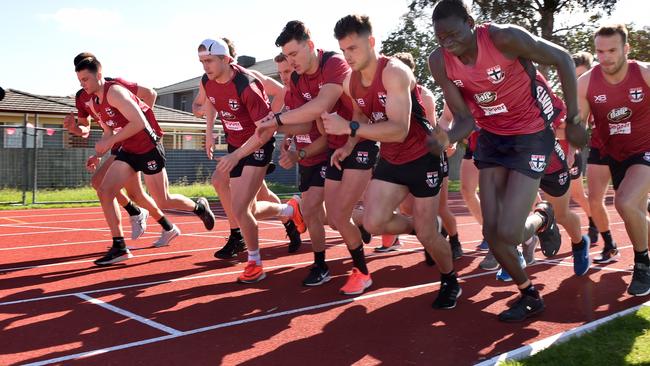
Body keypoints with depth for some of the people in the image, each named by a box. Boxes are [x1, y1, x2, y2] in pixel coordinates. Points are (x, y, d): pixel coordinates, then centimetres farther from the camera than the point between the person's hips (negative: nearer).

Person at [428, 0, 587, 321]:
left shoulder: (504, 38, -26)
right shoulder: (440, 62, -12)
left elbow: (562, 59, -11)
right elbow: (464, 118, -8)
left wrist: (573, 120, -10)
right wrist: (447, 138, -31)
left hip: (531, 135, -5)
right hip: (491, 137, 5)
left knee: (508, 233, -15)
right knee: (492, 232, 2)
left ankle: (543, 218, 22)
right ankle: (529, 295, 27)